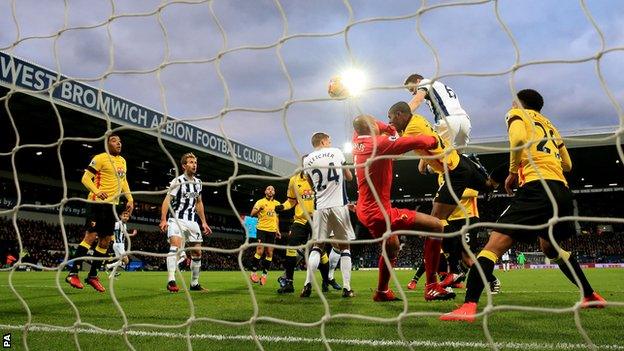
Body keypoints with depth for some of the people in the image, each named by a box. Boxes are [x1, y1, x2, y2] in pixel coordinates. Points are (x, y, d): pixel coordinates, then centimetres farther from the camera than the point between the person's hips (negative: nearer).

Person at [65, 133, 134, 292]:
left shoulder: (122, 161, 16)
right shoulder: (100, 158, -6)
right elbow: (86, 178, -9)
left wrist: (130, 199, 17)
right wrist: (97, 192, -26)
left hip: (112, 205, 8)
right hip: (98, 202, -8)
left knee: (106, 241, 7)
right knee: (91, 236, -14)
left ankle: (92, 276, 15)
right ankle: (73, 273, -9)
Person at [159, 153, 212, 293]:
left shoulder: (198, 182, 13)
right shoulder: (178, 181, -8)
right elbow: (167, 201, -15)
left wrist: (204, 222, 18)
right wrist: (163, 220, -28)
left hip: (192, 221, 7)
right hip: (177, 219, -6)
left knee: (197, 252, 7)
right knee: (175, 246, -26)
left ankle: (195, 283, 19)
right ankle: (171, 281, -30)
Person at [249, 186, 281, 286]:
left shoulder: (277, 204, 15)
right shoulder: (260, 202, 1)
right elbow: (252, 214, -8)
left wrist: (278, 230, 18)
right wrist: (258, 209, -27)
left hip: (272, 231, 4)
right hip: (262, 229, -4)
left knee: (269, 253, 1)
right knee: (260, 250, -14)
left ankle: (264, 275, 7)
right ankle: (253, 272, -3)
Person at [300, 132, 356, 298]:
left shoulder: (307, 160, 6)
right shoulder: (336, 152, 2)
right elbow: (349, 177, 14)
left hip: (321, 207, 2)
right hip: (339, 205, -1)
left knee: (317, 246, 11)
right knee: (344, 246, 7)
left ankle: (308, 284, -3)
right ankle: (347, 287, 2)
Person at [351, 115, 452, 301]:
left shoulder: (357, 141, 5)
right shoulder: (378, 143, -18)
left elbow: (362, 126, 27)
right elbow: (418, 142, -20)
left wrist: (386, 128, 12)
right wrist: (434, 140, 1)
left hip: (365, 210, 10)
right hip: (378, 211, -10)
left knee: (392, 247, 32)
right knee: (435, 226, -10)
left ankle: (381, 292, 46)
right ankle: (432, 288, -9)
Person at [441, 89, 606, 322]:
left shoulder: (517, 114, 11)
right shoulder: (549, 125, 30)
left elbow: (519, 139, -12)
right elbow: (567, 165, 31)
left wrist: (513, 172, -2)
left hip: (537, 187, -7)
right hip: (562, 190, 7)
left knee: (494, 245, -14)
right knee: (550, 248, 32)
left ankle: (469, 306, -28)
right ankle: (591, 296, 38)